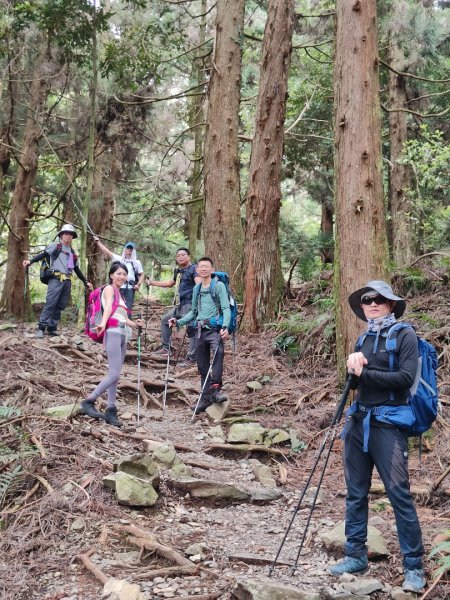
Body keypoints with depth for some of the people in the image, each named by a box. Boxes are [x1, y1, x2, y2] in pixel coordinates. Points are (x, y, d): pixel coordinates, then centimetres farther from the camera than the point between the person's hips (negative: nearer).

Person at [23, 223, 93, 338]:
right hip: (56, 279, -6)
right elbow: (43, 255, -4)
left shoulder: (72, 253, 22)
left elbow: (77, 270, 27)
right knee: (51, 303, -15)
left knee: (60, 305, 4)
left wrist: (86, 282, 26)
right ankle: (41, 327, -16)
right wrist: (30, 261, -19)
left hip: (67, 281, 6)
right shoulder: (55, 246, 6)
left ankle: (52, 328, 8)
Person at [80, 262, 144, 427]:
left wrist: (135, 324, 2)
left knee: (114, 375, 5)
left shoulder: (120, 293, 26)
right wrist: (103, 323, -36)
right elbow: (108, 307, -19)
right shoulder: (109, 289, 2)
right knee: (114, 374, -16)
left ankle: (110, 410, 6)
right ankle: (89, 402, -9)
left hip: (123, 334, 8)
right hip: (113, 332, -8)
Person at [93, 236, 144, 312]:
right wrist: (97, 241, 8)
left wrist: (138, 284, -3)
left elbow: (141, 275, 14)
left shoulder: (137, 262, 13)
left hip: (130, 288, 0)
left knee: (128, 309, -4)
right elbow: (106, 251, 11)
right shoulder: (119, 259, 12)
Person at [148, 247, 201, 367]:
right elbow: (171, 283, 36)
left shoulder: (194, 268, -7)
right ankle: (165, 348, 29)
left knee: (191, 330, -12)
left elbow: (199, 283, -23)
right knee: (165, 320, 21)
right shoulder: (178, 271, 19)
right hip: (179, 305, 10)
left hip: (189, 304, -10)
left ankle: (191, 358, -8)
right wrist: (152, 283, 42)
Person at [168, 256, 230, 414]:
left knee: (218, 353, -34)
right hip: (200, 330, 6)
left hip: (215, 329, -6)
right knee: (203, 366, 8)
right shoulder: (197, 289, 18)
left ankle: (216, 388, -32)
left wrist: (225, 327, -25)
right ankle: (206, 398, 15)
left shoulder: (219, 286, -1)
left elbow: (226, 308, -9)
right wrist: (178, 322, 13)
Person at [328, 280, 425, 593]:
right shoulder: (364, 339, 15)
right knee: (356, 493, 10)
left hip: (388, 424, -7)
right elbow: (354, 383, 14)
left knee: (399, 494, -7)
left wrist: (365, 373, -12)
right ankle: (356, 555, 21)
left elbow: (406, 377, -17)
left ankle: (414, 566, 1)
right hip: (358, 422, 7)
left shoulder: (405, 335, -5)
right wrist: (353, 368, -7)